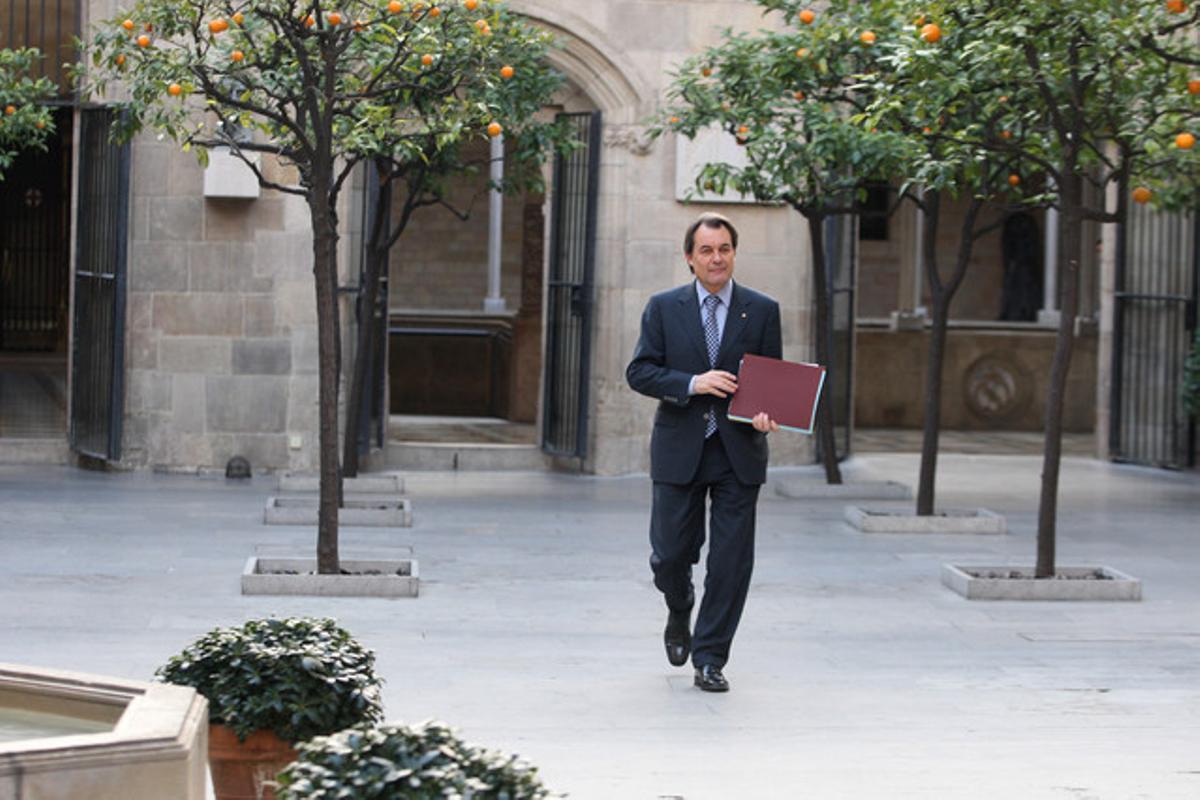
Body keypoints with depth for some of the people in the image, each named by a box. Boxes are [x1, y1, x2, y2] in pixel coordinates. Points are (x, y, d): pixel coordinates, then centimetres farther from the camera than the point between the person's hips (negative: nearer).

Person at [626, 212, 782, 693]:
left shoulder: (763, 310, 6)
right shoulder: (664, 308, 4)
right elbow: (639, 372, -1)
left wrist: (768, 414, -13)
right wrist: (692, 383, -16)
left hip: (739, 452, 0)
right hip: (680, 450, 0)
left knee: (732, 559, -2)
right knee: (671, 553, 3)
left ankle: (710, 660, 8)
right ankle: (679, 615, 37)